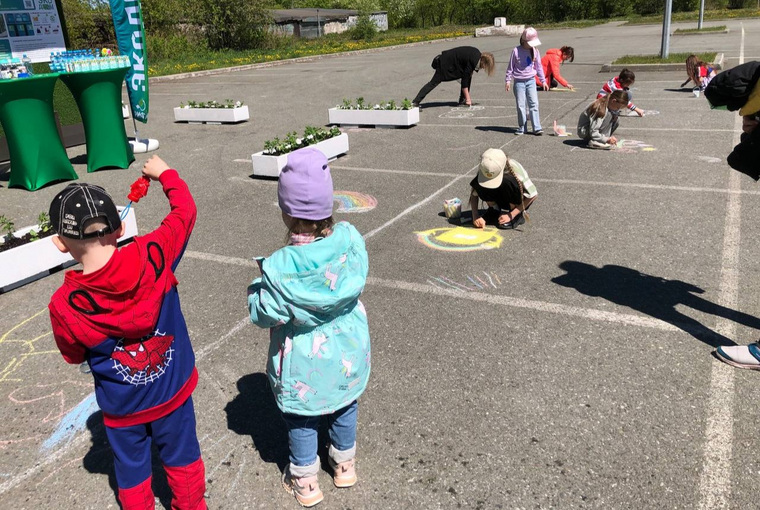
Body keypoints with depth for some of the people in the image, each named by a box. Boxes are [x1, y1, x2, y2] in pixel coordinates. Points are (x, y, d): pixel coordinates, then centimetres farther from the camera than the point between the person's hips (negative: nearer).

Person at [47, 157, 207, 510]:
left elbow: (74, 355, -6)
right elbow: (185, 210, -8)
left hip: (122, 408, -1)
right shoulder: (151, 256, -28)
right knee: (182, 456, 25)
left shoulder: (63, 306, -27)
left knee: (132, 468, 25)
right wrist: (164, 173, 6)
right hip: (173, 390, 2)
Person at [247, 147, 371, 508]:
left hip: (305, 363, -4)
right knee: (344, 406, 28)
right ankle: (344, 464, 50)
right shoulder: (350, 240, -20)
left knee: (301, 418, 21)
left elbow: (263, 315, -18)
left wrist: (259, 284, -1)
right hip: (347, 352, 4)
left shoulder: (281, 267, -32)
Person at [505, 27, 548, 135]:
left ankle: (537, 128, -3)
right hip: (519, 82, -2)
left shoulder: (535, 51, 4)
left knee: (534, 104, -4)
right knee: (520, 105, 1)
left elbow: (539, 67, 10)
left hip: (531, 81, 2)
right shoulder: (516, 51, -7)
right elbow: (510, 67, 0)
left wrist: (543, 81, 11)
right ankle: (521, 128, 13)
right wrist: (508, 80, -2)